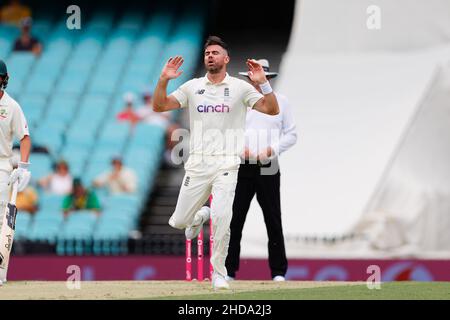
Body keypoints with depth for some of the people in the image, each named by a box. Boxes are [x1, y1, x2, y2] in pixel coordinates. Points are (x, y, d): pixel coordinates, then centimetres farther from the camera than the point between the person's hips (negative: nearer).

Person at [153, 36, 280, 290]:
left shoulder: (240, 87, 2)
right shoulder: (192, 87, 9)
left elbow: (272, 109, -5)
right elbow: (159, 106, 5)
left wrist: (263, 82, -19)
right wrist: (164, 80, -11)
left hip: (227, 164, -3)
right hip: (197, 164, 3)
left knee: (221, 217, -21)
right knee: (178, 222, 2)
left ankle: (219, 273, -6)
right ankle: (200, 216, 39)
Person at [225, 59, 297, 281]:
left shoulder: (281, 102, 6)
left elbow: (291, 135, 7)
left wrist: (271, 150, -7)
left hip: (268, 169, 0)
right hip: (242, 168, 0)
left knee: (273, 221, 1)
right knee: (234, 219, -2)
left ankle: (278, 272, 7)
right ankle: (228, 271, 3)